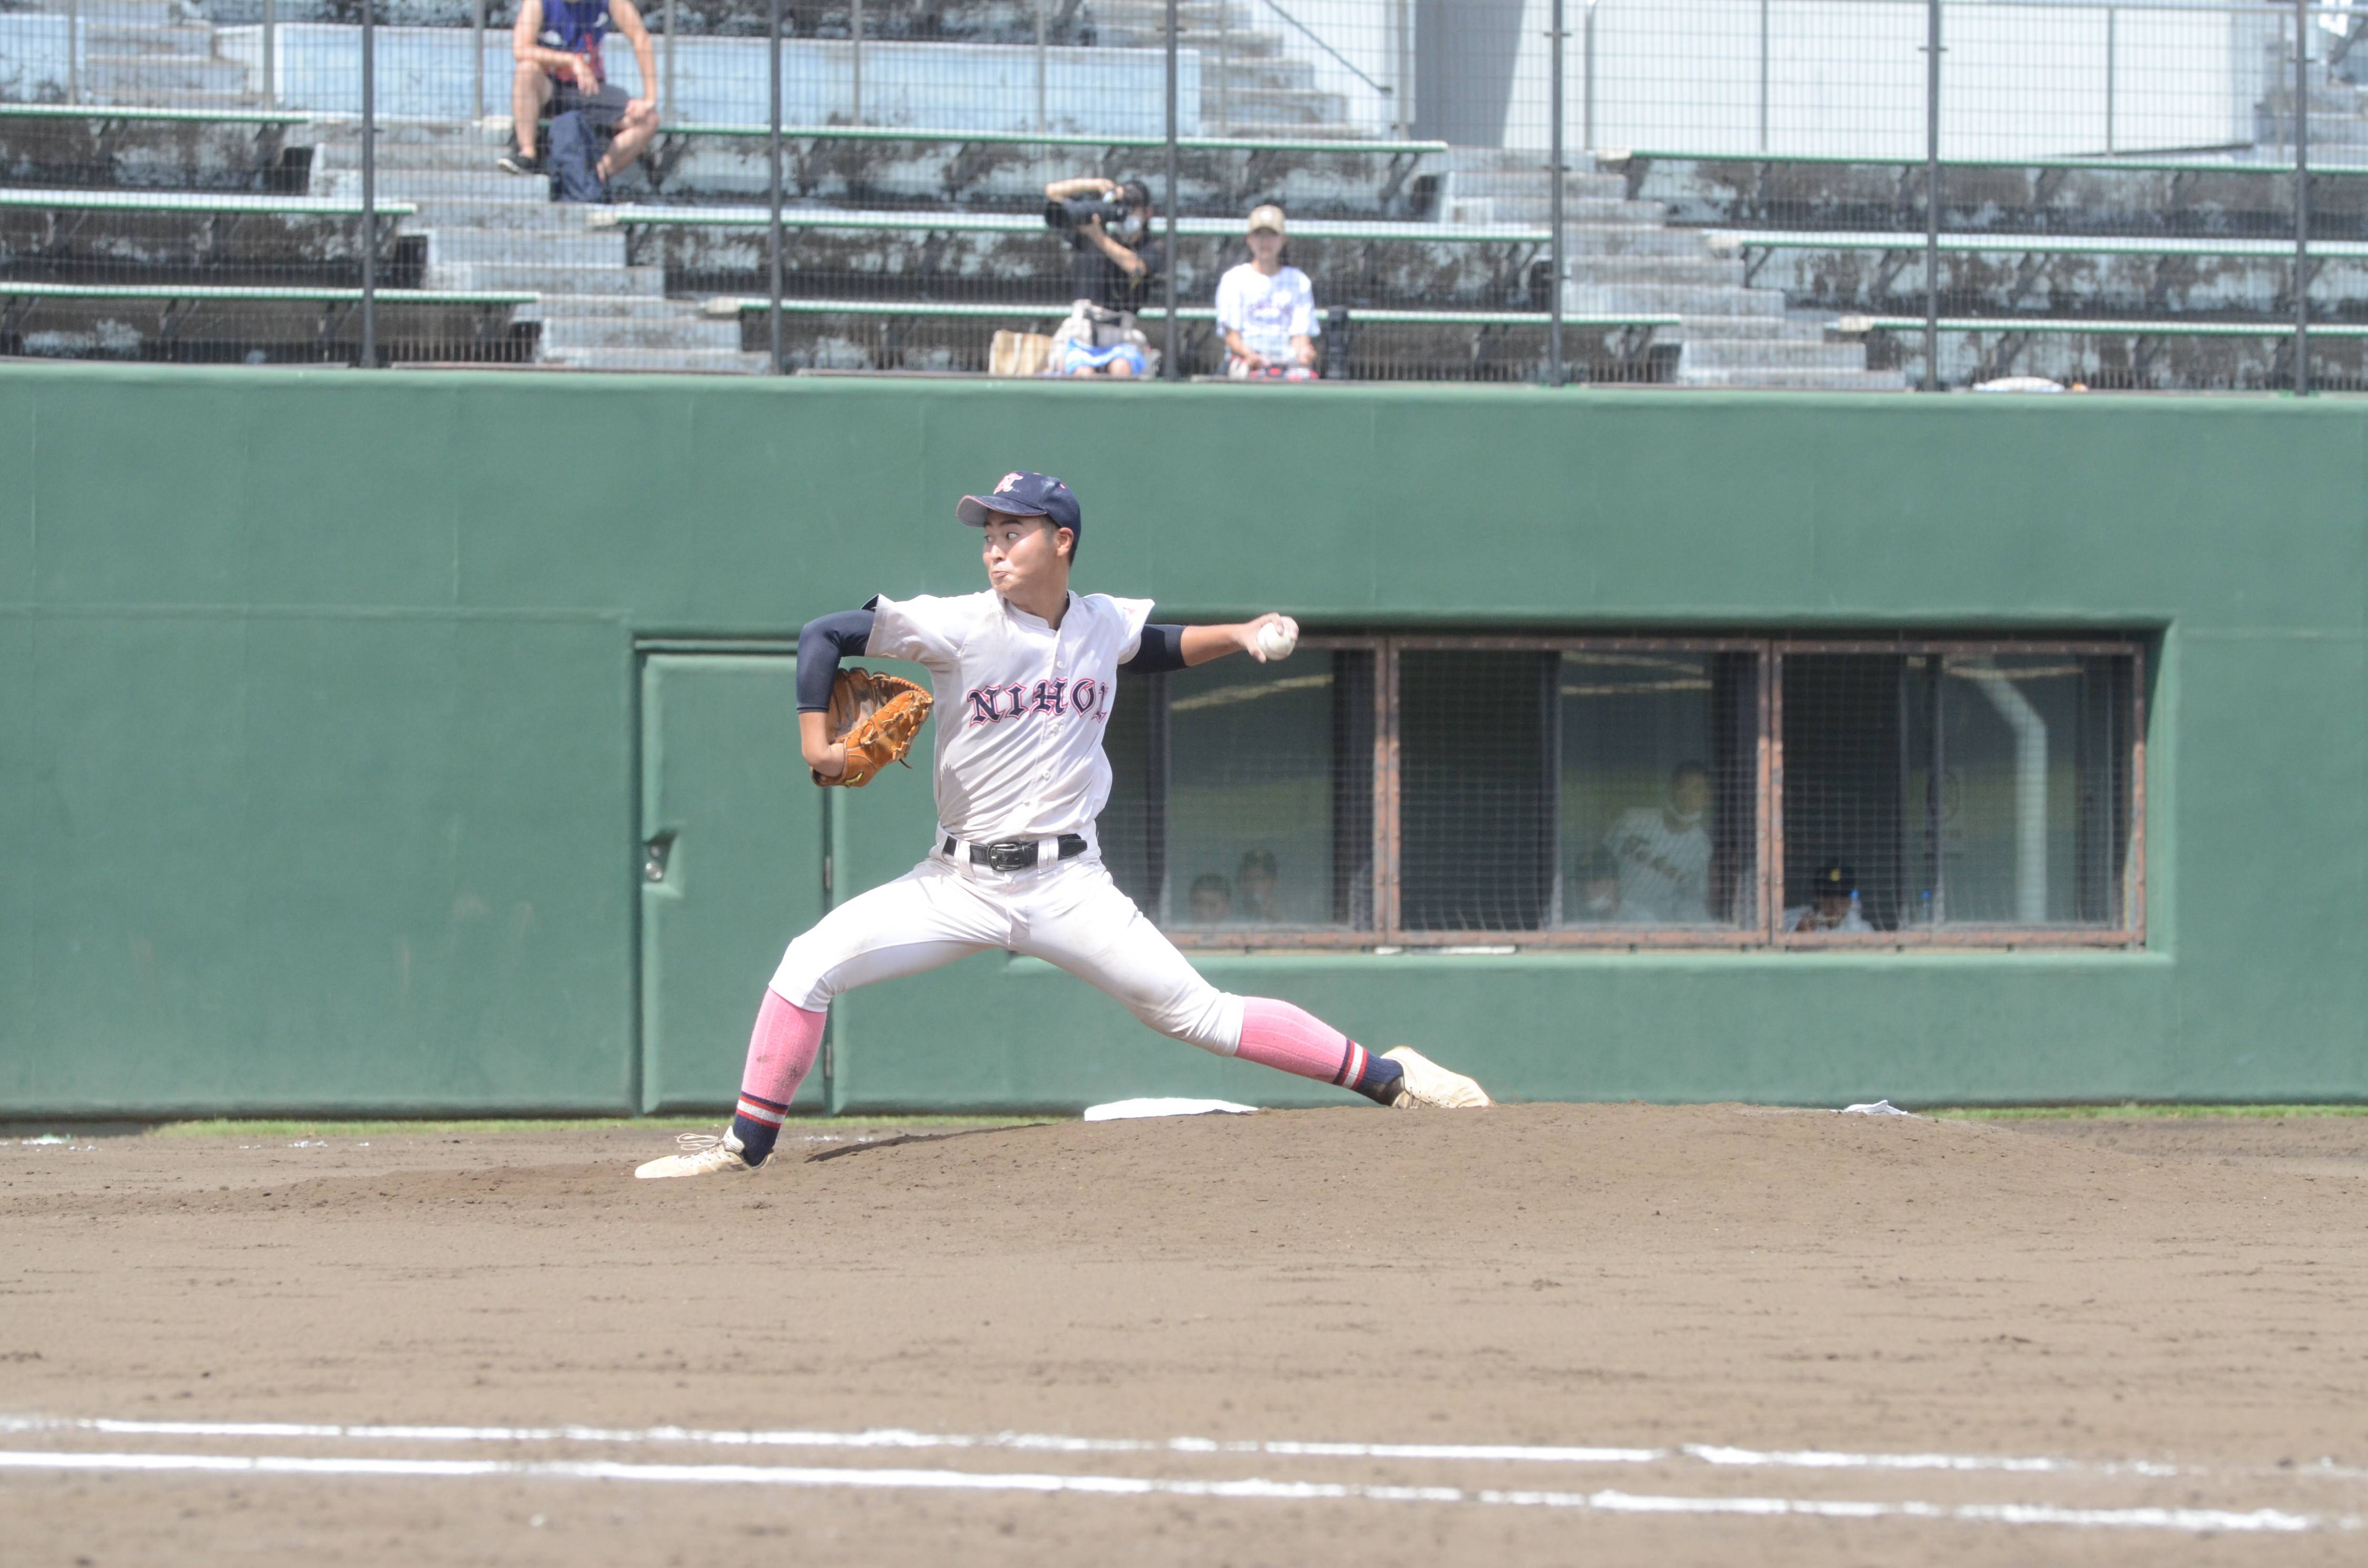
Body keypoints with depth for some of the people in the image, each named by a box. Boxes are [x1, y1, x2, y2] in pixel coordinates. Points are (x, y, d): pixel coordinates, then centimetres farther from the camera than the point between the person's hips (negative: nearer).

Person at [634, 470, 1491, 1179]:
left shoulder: (1103, 624, 3)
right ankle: (746, 1146, -3)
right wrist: (817, 744, -14)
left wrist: (1240, 636, 10)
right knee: (810, 965, -14)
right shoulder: (960, 626, -8)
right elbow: (823, 635, -6)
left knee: (1197, 1012, -6)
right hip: (958, 884, 0)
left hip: (1067, 885, 0)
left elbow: (1158, 648, 26)